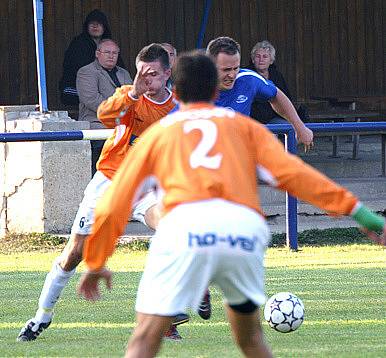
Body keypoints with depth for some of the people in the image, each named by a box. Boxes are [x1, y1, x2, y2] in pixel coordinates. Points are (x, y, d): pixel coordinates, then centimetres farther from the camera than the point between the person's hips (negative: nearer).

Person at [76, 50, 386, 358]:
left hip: (186, 225, -2)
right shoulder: (244, 125, 27)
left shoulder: (157, 133, 27)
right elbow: (291, 171, 12)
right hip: (246, 228, 2)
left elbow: (113, 207, 26)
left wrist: (95, 264, 37)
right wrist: (355, 209, 10)